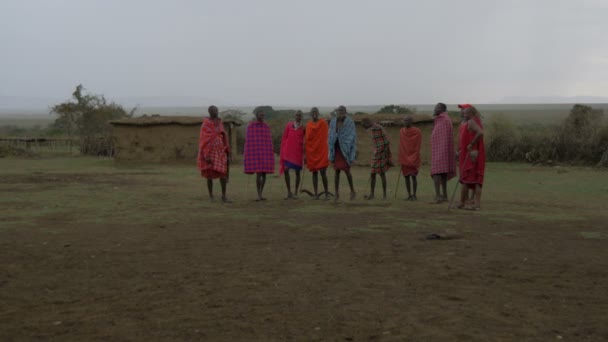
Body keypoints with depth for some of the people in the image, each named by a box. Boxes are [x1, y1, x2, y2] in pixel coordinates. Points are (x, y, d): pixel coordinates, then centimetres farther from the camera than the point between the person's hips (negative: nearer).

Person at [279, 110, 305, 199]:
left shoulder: (303, 128, 4)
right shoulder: (288, 125, 7)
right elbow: (284, 138, 8)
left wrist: (306, 155, 0)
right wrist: (282, 151, 4)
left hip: (298, 152, -1)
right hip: (288, 151, 1)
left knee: (297, 172, 3)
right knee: (286, 170, -6)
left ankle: (296, 193, 10)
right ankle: (289, 192, 2)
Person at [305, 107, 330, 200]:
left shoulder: (324, 123, 0)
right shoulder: (308, 125, 7)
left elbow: (327, 136, 0)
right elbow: (306, 139, 10)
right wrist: (305, 155, 7)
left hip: (322, 151, -3)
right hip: (311, 151, 3)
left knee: (323, 172, -8)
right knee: (314, 172, 5)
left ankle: (326, 193, 3)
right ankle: (316, 193, 9)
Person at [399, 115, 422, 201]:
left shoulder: (417, 132, -4)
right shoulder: (401, 131, 8)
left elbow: (418, 146, -5)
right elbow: (400, 146, 11)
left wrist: (415, 158, -11)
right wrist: (400, 158, 7)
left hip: (413, 157, -4)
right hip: (404, 157, 4)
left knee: (413, 176, -6)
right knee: (406, 176, 4)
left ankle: (414, 195, -1)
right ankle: (409, 195, 9)